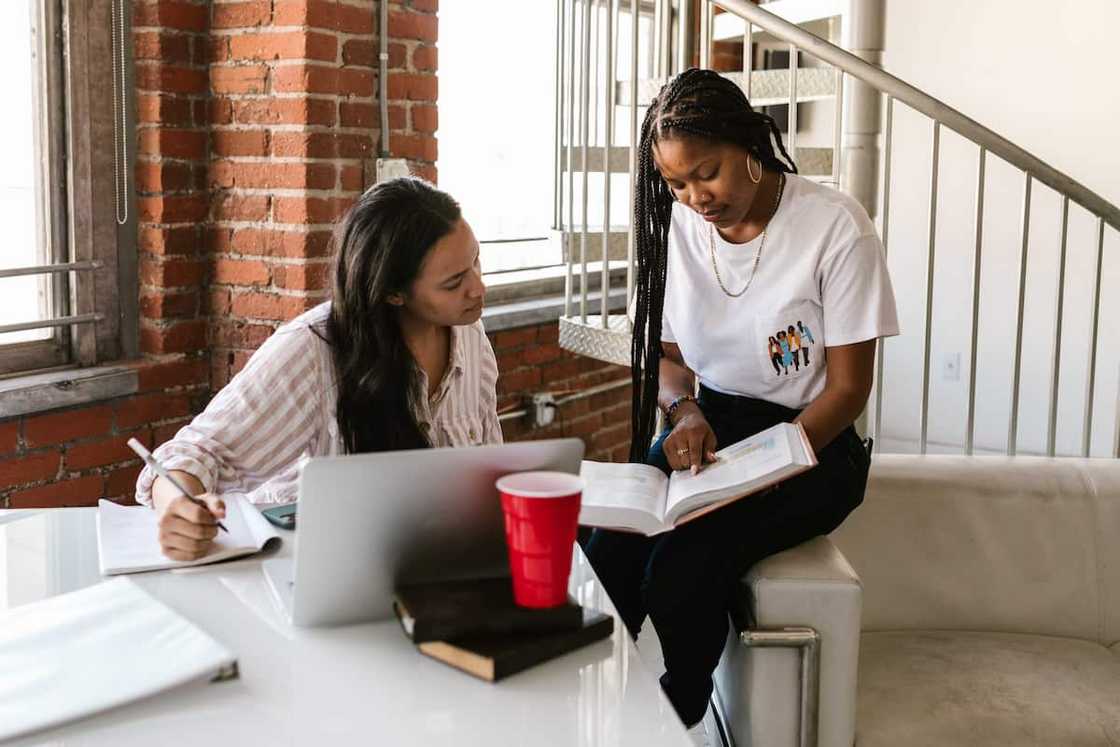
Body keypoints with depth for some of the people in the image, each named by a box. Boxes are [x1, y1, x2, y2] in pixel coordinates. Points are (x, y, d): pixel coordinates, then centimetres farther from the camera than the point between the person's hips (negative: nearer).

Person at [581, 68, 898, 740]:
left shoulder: (836, 225, -13)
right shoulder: (676, 226, 1)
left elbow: (848, 387, -10)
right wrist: (685, 411, -10)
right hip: (708, 426, 4)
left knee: (681, 570, -30)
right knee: (606, 549, -25)